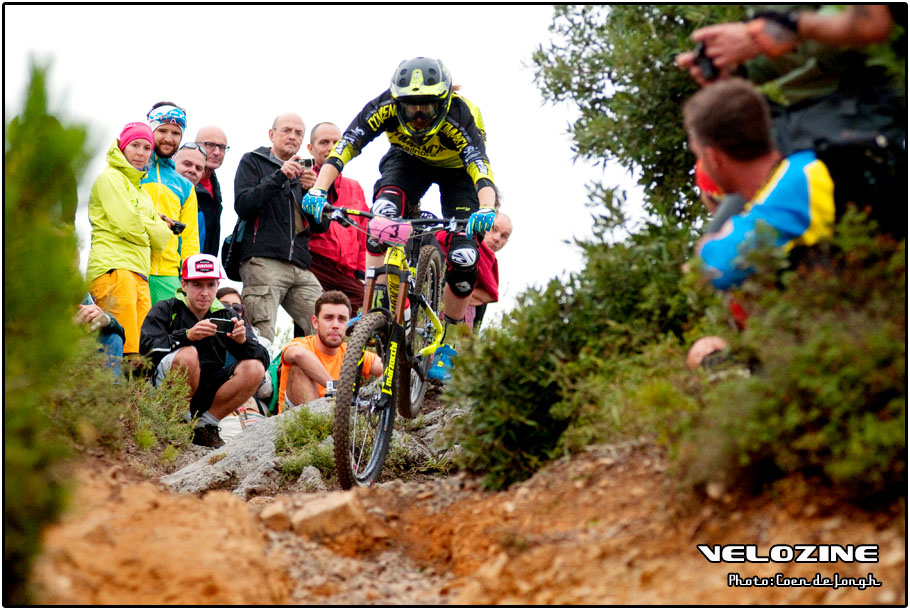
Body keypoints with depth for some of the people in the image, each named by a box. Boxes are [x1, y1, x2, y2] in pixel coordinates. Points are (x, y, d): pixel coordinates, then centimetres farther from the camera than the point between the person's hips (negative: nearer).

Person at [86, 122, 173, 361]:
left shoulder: (142, 191, 30)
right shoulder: (110, 178, 4)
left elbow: (161, 237, 21)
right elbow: (128, 225, -8)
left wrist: (142, 227, 5)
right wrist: (148, 230, 11)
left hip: (139, 273, 9)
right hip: (114, 268, -9)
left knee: (142, 351, -3)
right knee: (124, 351, -20)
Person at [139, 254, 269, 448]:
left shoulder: (227, 317, 8)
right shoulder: (165, 310, -1)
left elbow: (263, 359, -1)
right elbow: (148, 347, -20)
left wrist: (243, 341, -23)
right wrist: (187, 335, -33)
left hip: (207, 392, 4)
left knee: (254, 369, -18)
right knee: (187, 354, -32)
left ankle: (205, 425, -4)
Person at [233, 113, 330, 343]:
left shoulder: (303, 174, 25)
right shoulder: (253, 162, 12)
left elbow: (321, 225, 16)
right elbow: (243, 205, -6)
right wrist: (279, 176, -12)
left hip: (300, 268, 5)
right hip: (263, 262, -5)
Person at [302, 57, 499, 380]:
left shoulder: (459, 117, -38)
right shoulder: (387, 106, -32)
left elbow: (482, 170, -50)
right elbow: (344, 147, -35)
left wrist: (486, 210, -70)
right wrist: (318, 189, -50)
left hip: (456, 168, -2)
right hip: (408, 159, 2)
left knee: (464, 259, -18)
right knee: (383, 216, -30)